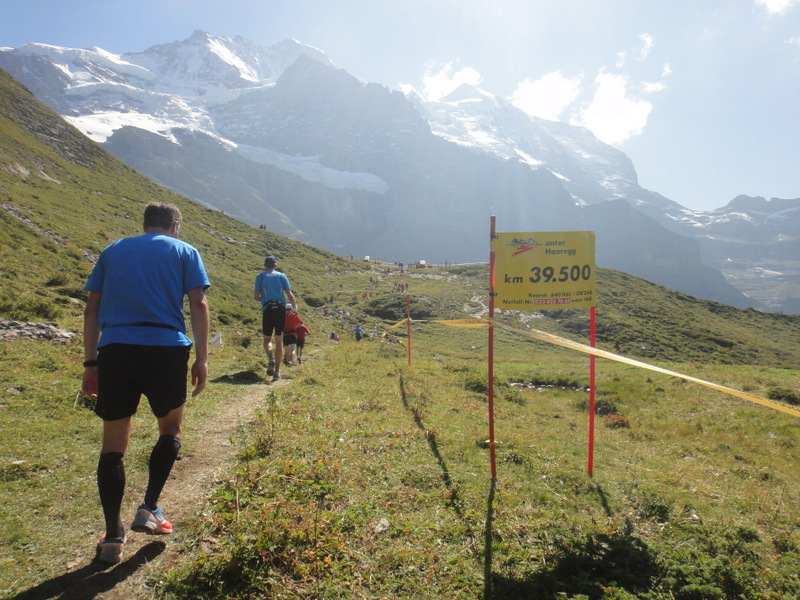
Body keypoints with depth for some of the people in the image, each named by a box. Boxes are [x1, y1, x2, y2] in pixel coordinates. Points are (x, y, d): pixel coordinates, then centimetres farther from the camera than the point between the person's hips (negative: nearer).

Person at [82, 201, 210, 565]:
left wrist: (91, 363, 15)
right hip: (166, 349, -2)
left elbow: (92, 309, 14)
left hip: (115, 351, 2)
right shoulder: (184, 251, 10)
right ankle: (149, 509, 15)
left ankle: (113, 538, 12)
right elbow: (198, 304, -1)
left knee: (113, 444, 10)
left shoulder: (112, 251, 19)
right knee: (170, 430, 21)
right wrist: (201, 359, -1)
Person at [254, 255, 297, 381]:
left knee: (267, 338, 13)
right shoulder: (282, 276, 7)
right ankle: (277, 372, 6)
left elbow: (256, 297, -1)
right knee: (279, 340, 7)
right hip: (281, 309, 1)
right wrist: (295, 307, 16)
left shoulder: (260, 276, 5)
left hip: (267, 309, -1)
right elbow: (290, 295, 2)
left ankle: (270, 358, -19)